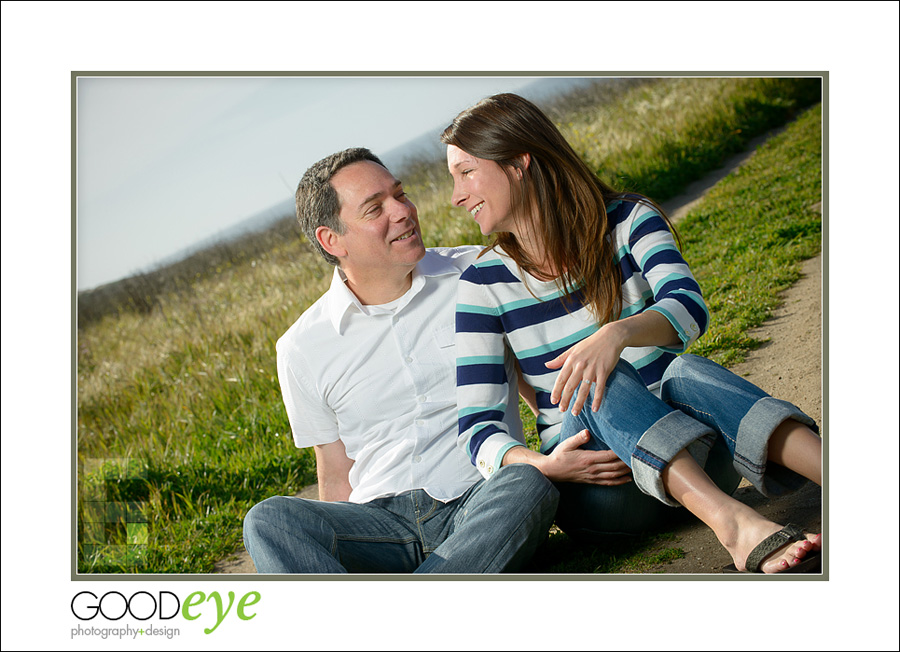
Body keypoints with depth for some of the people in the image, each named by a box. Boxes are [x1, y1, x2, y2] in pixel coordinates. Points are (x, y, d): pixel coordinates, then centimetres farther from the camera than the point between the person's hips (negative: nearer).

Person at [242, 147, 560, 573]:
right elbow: (336, 472, 14)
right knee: (267, 520, -27)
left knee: (527, 486, -34)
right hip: (382, 520, 1)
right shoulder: (302, 349, 7)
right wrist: (339, 545, 0)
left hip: (480, 507, 0)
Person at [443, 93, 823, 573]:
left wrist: (619, 332, -41)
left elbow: (689, 308, -19)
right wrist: (539, 465, -27)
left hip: (688, 445, 0)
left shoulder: (628, 221, 0)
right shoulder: (484, 284, 1)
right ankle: (733, 525, -52)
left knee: (682, 372, -32)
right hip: (586, 479, 0)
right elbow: (477, 425, -6)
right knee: (599, 384, -31)